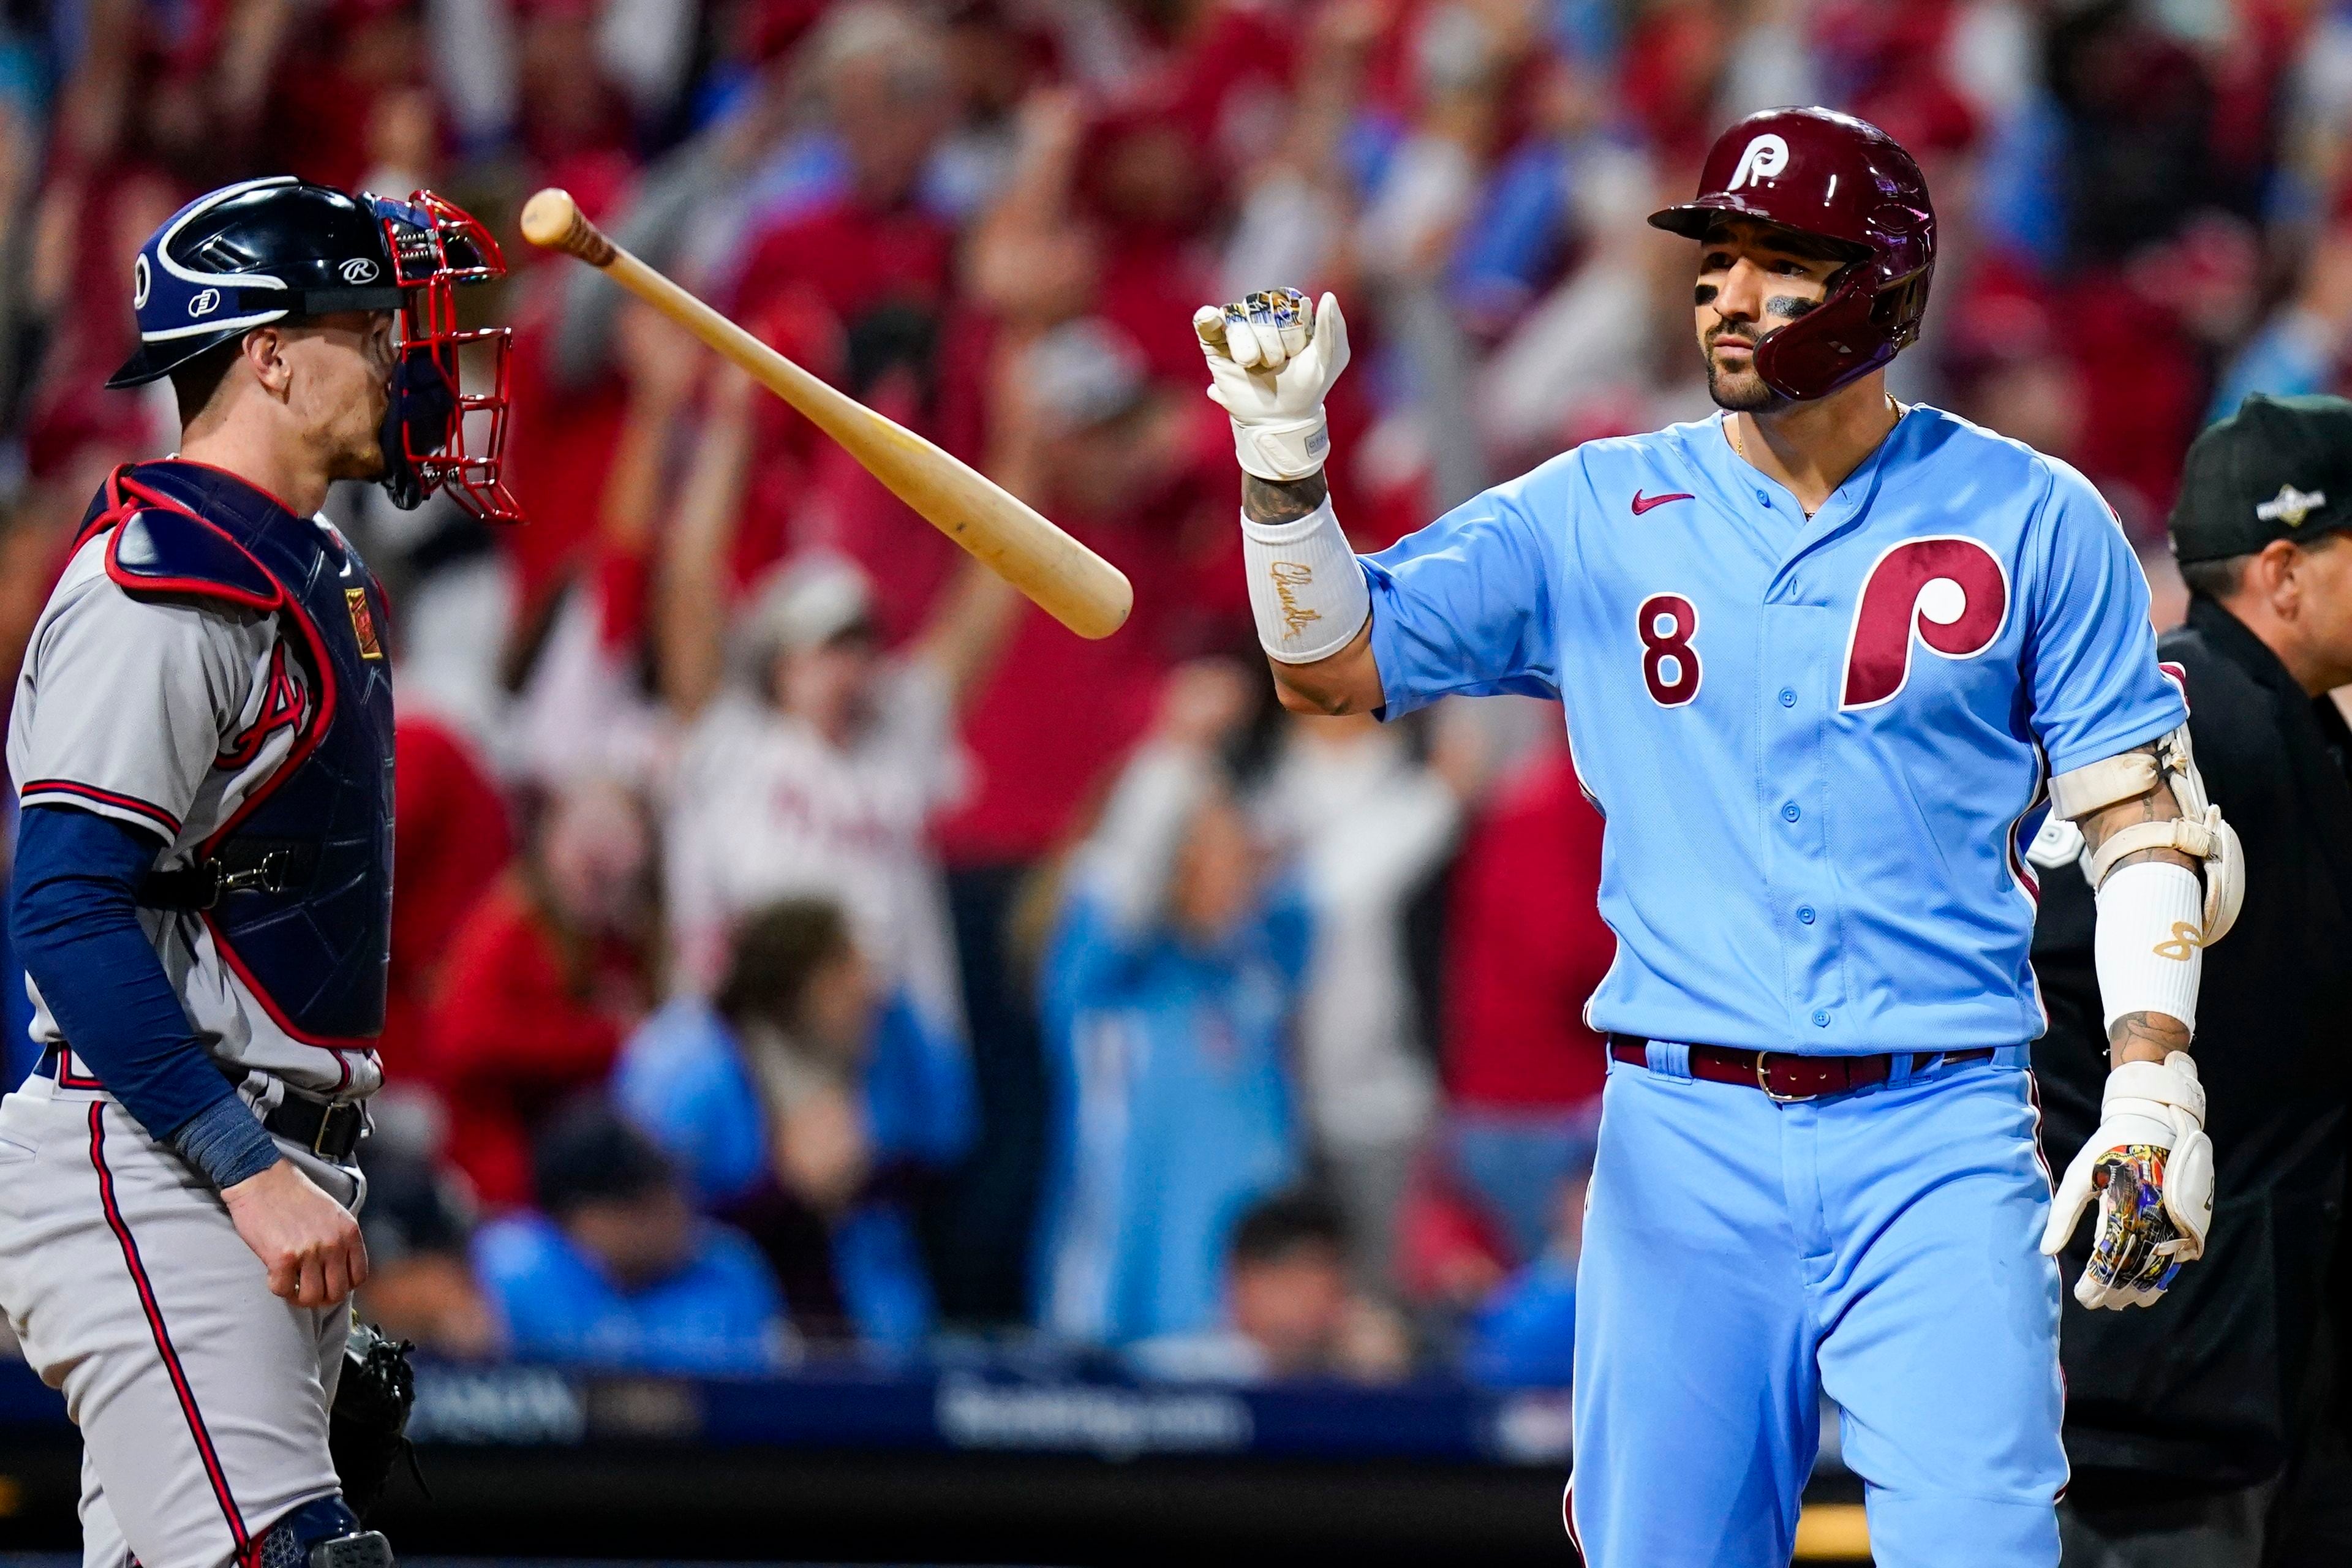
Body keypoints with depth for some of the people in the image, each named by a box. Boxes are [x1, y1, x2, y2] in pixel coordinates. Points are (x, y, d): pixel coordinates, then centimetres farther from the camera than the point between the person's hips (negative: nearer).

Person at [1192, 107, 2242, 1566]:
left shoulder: (2032, 519, 4)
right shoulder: (1600, 512, 8)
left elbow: (2145, 817, 5)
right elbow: (1332, 662, 7)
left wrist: (2153, 1090, -6)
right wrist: (1286, 453, -9)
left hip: (1935, 1142, -2)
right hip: (1684, 1143, 2)